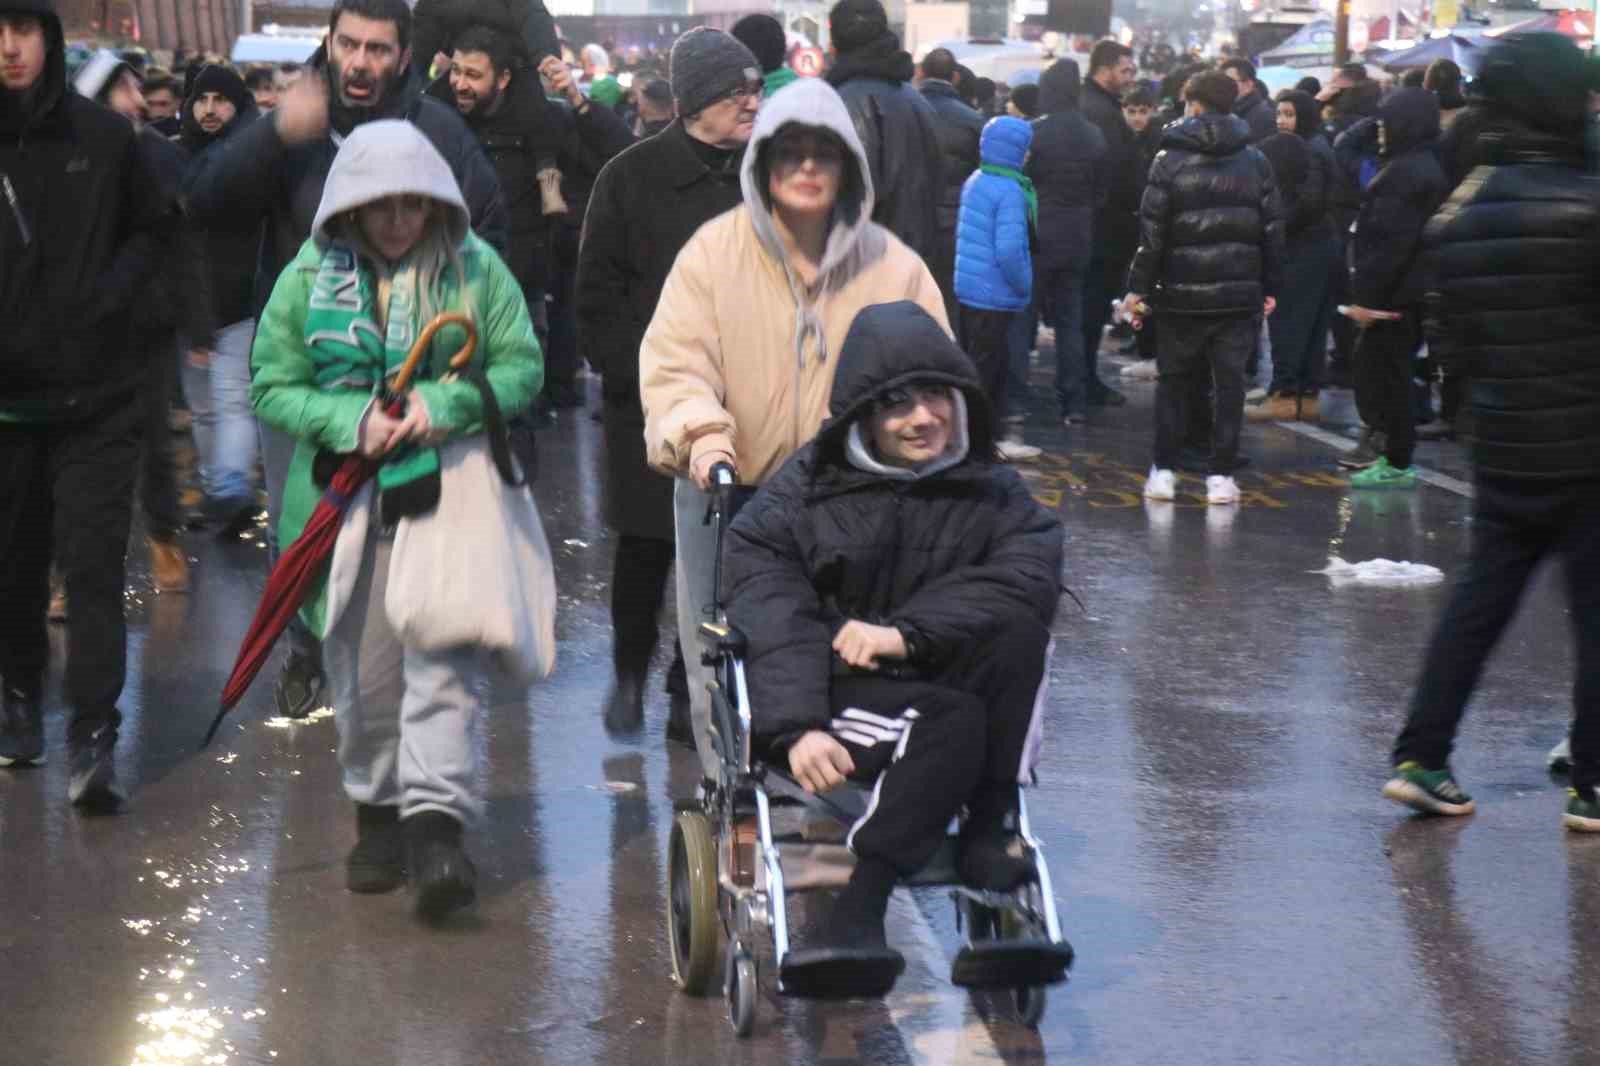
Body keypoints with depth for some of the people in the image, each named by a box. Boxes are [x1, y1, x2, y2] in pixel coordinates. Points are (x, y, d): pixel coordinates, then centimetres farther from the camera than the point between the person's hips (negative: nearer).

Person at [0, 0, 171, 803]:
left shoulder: (103, 135, -2)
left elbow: (152, 227, 12)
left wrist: (115, 289, -4)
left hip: (96, 392, -1)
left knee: (94, 560, -6)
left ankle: (93, 734, -5)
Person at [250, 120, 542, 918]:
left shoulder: (477, 268, 1)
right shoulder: (309, 276, 3)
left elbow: (521, 366, 1)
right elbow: (271, 387, 2)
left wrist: (449, 404, -17)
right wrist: (348, 420, -16)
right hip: (346, 494, 2)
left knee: (445, 659, -12)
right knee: (362, 668, 8)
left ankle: (436, 826, -14)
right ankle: (378, 812, 25)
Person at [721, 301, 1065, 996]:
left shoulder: (994, 495, 8)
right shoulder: (803, 491, 3)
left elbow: (1029, 576, -13)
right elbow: (769, 615, -10)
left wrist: (907, 633, -26)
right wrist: (796, 727, -28)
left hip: (949, 685, 3)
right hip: (835, 693, -3)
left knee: (1015, 629, -27)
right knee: (950, 721, -34)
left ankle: (989, 824, -24)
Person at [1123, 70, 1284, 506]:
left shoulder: (1170, 160, -4)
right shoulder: (1255, 162, 4)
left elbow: (1152, 229, -7)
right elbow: (1273, 229, 3)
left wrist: (1139, 286, -3)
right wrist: (1271, 287, 9)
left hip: (1182, 293, -1)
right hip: (1240, 293, 1)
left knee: (1173, 380, 11)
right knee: (1229, 383, 5)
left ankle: (1163, 471, 9)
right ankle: (1221, 475, 3)